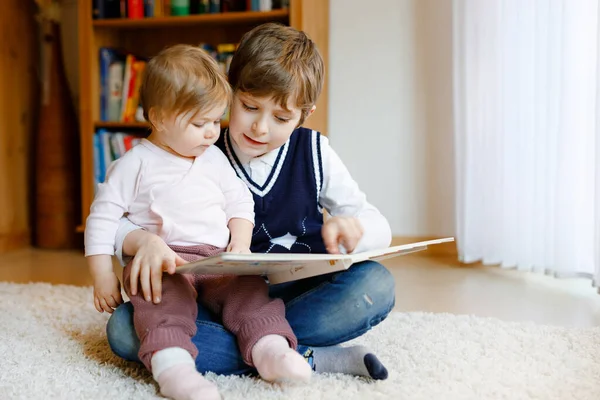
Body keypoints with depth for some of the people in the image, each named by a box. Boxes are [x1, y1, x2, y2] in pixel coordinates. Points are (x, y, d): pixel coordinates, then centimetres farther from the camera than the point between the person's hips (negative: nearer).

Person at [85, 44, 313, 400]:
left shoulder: (215, 159, 16)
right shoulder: (134, 164, 2)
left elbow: (240, 201, 21)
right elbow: (103, 218, 3)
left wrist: (241, 241, 1)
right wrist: (103, 276, -3)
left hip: (218, 259, 5)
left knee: (249, 288, -19)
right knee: (163, 298, -33)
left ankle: (270, 348, -31)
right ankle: (172, 366, -48)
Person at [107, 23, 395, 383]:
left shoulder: (313, 152, 3)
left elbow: (381, 230, 1)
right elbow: (118, 228, -3)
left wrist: (351, 227, -25)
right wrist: (144, 240, -29)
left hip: (301, 298, 0)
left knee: (377, 284, -27)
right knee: (124, 329, -25)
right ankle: (314, 358, -27)